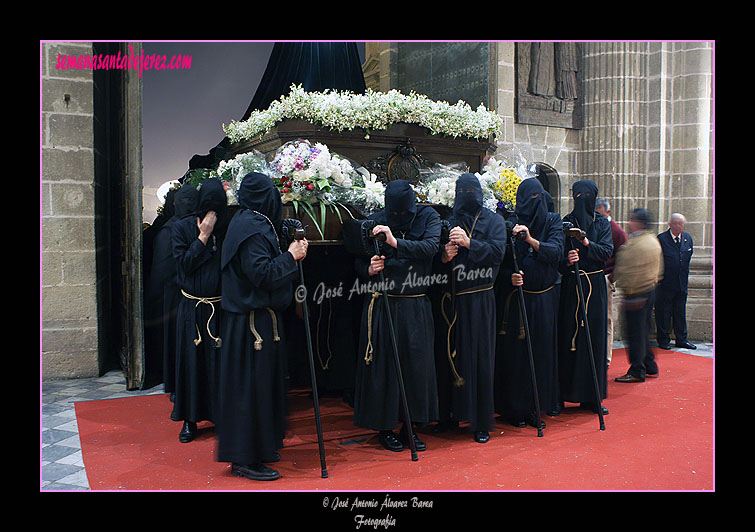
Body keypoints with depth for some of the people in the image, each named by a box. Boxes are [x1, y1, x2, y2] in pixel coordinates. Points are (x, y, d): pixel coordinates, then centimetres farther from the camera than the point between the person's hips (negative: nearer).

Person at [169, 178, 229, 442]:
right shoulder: (183, 228, 0)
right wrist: (203, 237, -12)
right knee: (191, 361, 5)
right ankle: (190, 419, 18)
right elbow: (183, 265, -9)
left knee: (222, 360, 3)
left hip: (221, 307, 0)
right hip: (192, 308, 0)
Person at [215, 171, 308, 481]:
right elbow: (261, 273, -23)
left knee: (259, 383, 16)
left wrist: (290, 256, 13)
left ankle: (257, 448, 28)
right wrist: (290, 256, -13)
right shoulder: (252, 227, -17)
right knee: (252, 385, -4)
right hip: (254, 321, -11)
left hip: (251, 317, 11)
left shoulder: (251, 223, 15)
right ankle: (246, 460, 5)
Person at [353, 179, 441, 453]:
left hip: (416, 306, 2)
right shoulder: (374, 222, -1)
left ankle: (409, 427, 23)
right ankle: (385, 428, 19)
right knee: (384, 364, 2)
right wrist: (369, 269, -19)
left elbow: (431, 246, -18)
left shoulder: (428, 216, 1)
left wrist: (397, 243, -30)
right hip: (383, 305, -1)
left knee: (417, 363, 6)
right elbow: (358, 262, 3)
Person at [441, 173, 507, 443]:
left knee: (480, 357, -1)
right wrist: (444, 255, -14)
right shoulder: (449, 223, 13)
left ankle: (482, 422, 8)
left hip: (481, 299, -2)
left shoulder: (493, 220, 5)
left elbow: (498, 251, -10)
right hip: (453, 299, 3)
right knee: (454, 355, 4)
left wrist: (468, 243, -23)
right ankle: (454, 411, 19)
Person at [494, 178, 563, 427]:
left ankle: (535, 406, 19)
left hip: (544, 299, 2)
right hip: (515, 297, -2)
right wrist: (510, 276, -21)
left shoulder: (552, 221, 4)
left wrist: (531, 240, -28)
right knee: (515, 352, 1)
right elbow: (500, 263, -2)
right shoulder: (509, 225, -1)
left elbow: (556, 250, -13)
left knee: (541, 351, 6)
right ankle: (515, 409, 14)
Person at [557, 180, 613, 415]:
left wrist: (587, 244, -23)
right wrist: (567, 260, -23)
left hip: (595, 287, 1)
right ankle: (562, 394, 8)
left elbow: (607, 252, -6)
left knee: (593, 339, 2)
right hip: (570, 287, -1)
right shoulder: (565, 222, 5)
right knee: (568, 337, -1)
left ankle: (591, 396, 10)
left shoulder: (602, 223, 8)